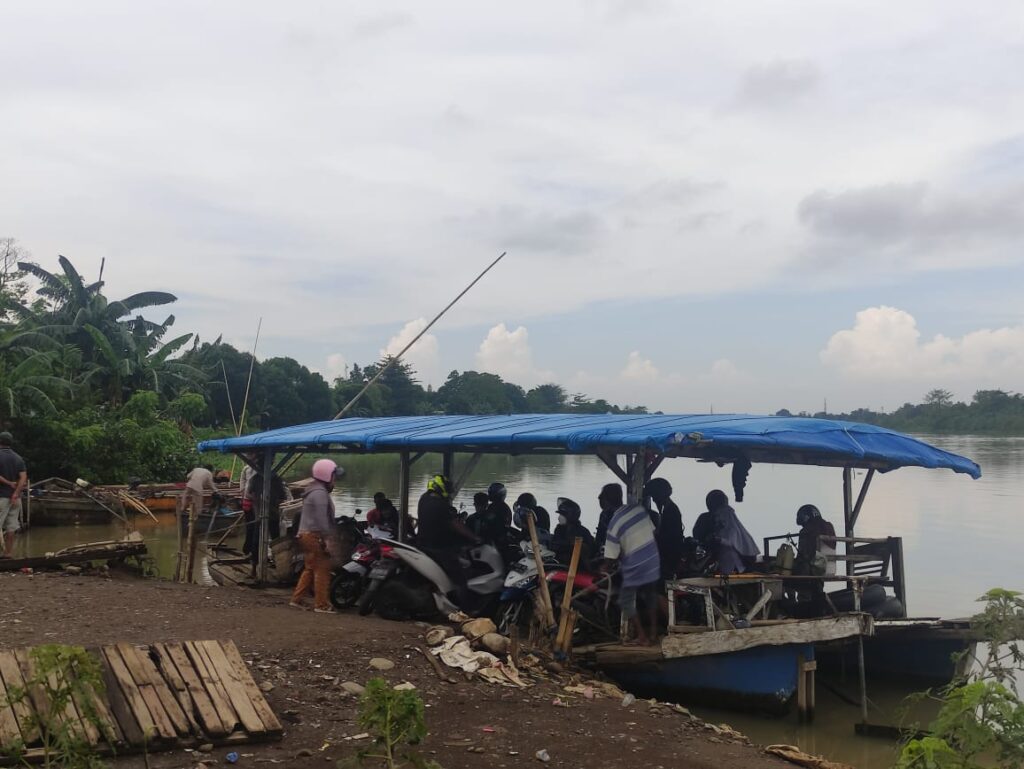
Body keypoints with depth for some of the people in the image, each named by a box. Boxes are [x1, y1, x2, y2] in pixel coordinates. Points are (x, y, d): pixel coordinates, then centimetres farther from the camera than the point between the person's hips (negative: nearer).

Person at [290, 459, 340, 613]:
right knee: (322, 570, -7)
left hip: (306, 535, 11)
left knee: (310, 569, 15)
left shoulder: (313, 491, 20)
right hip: (315, 536, -11)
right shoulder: (320, 493, -15)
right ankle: (321, 604, -5)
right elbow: (321, 518, -22)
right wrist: (326, 539, -21)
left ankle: (297, 599, 16)